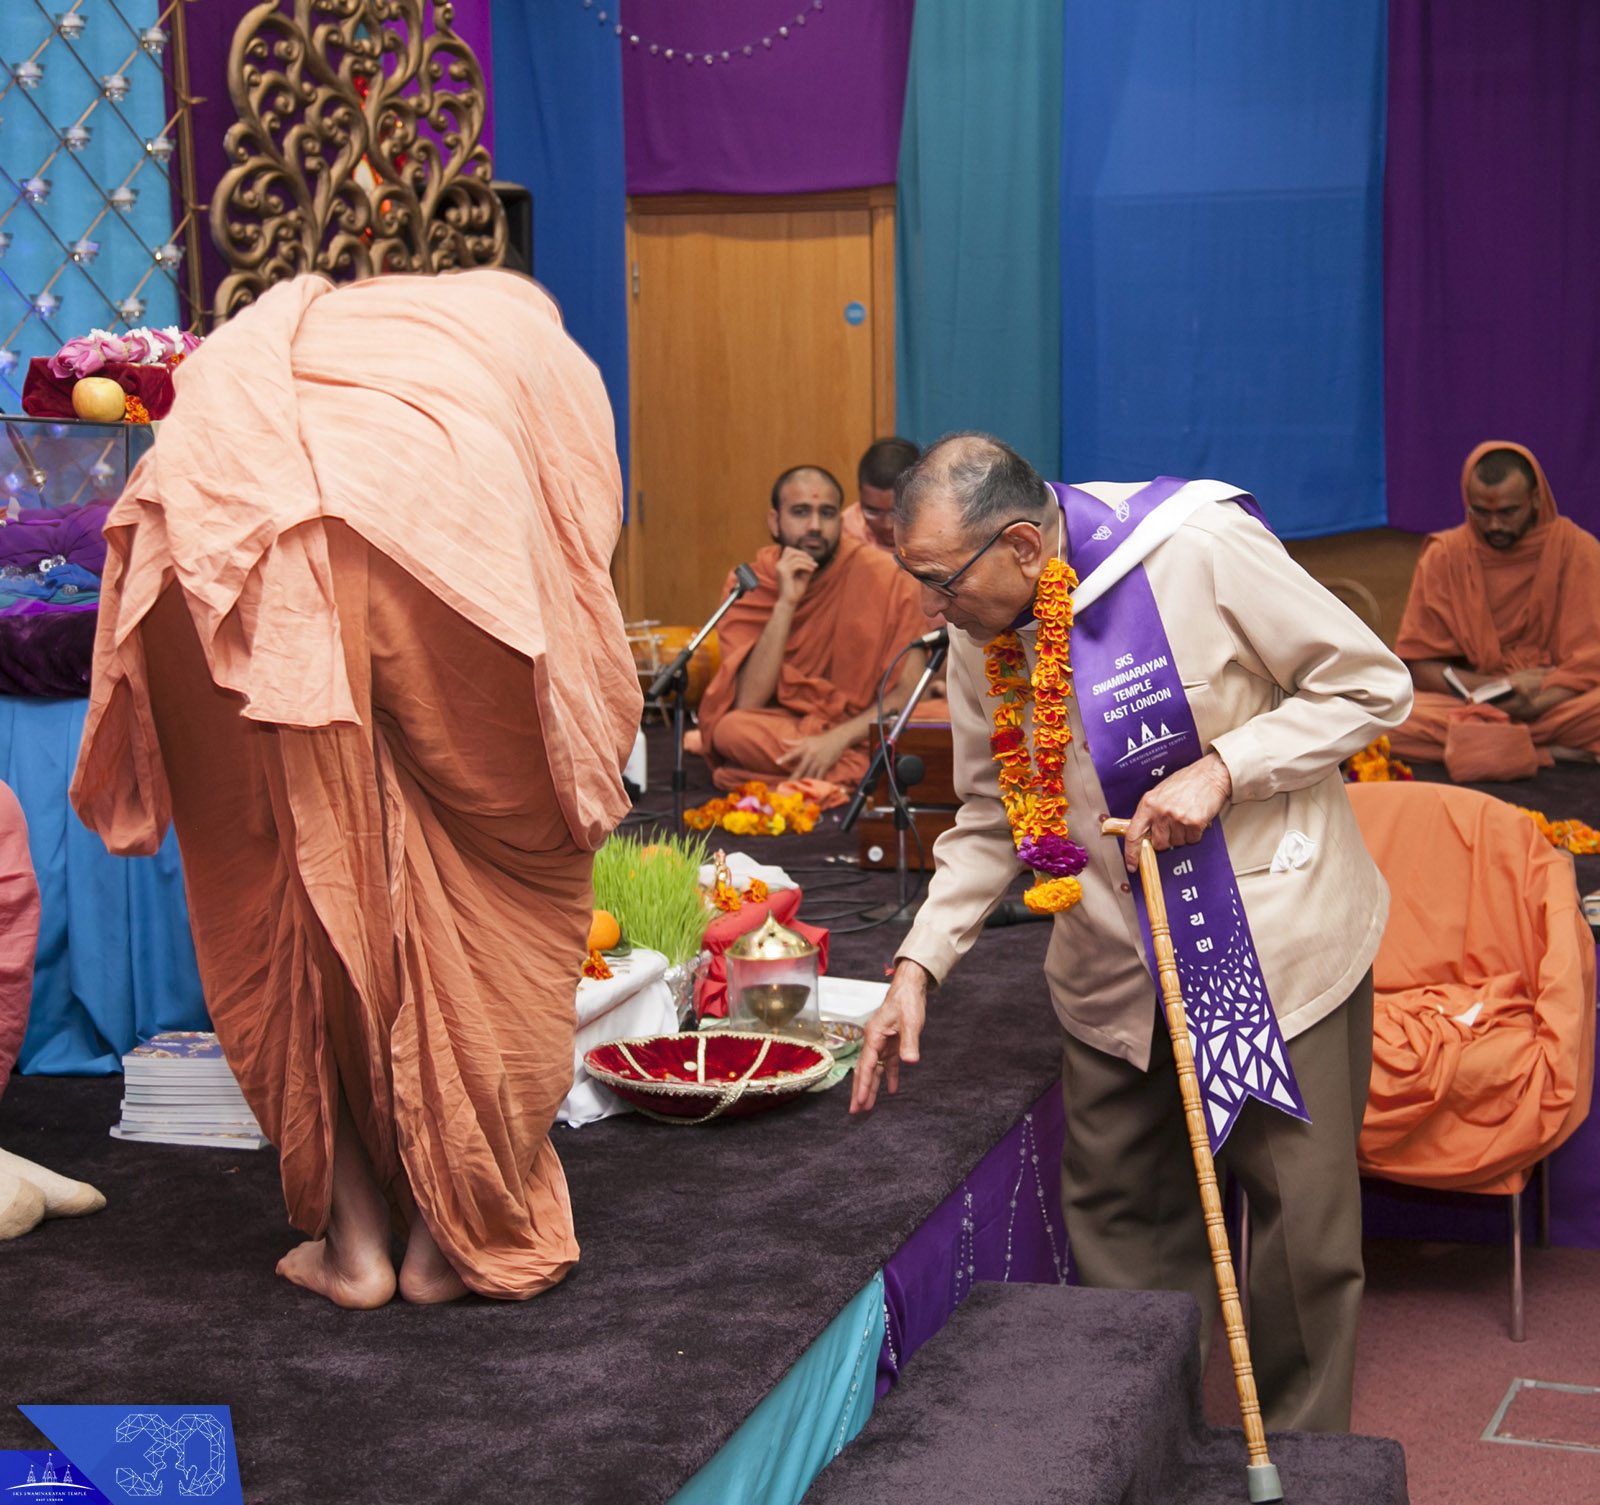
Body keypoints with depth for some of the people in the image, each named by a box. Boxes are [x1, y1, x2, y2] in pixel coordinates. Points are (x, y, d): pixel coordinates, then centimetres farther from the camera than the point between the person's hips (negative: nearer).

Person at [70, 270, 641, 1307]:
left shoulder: (299, 323, 43)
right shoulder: (542, 346, 36)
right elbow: (576, 590, 27)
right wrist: (586, 781, 38)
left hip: (215, 547, 3)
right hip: (430, 550, -2)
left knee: (280, 876, 16)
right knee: (487, 884, 15)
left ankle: (352, 1234, 21)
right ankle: (460, 1230, 19)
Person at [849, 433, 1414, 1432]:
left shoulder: (1200, 550, -19)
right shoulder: (980, 636, -2)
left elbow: (1372, 685, -11)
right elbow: (992, 820, 9)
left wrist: (1219, 769, -22)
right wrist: (919, 964, -1)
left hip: (1278, 938, -4)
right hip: (1117, 966, 5)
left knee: (1304, 1215, 2)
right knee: (1119, 1217, 9)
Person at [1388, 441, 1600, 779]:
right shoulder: (1445, 555, 2)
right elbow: (1418, 665, 1)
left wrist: (1530, 705, -22)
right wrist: (1496, 686, -14)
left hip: (1555, 704, -2)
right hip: (1468, 699, 2)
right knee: (1393, 721, -31)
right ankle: (1551, 753, -23)